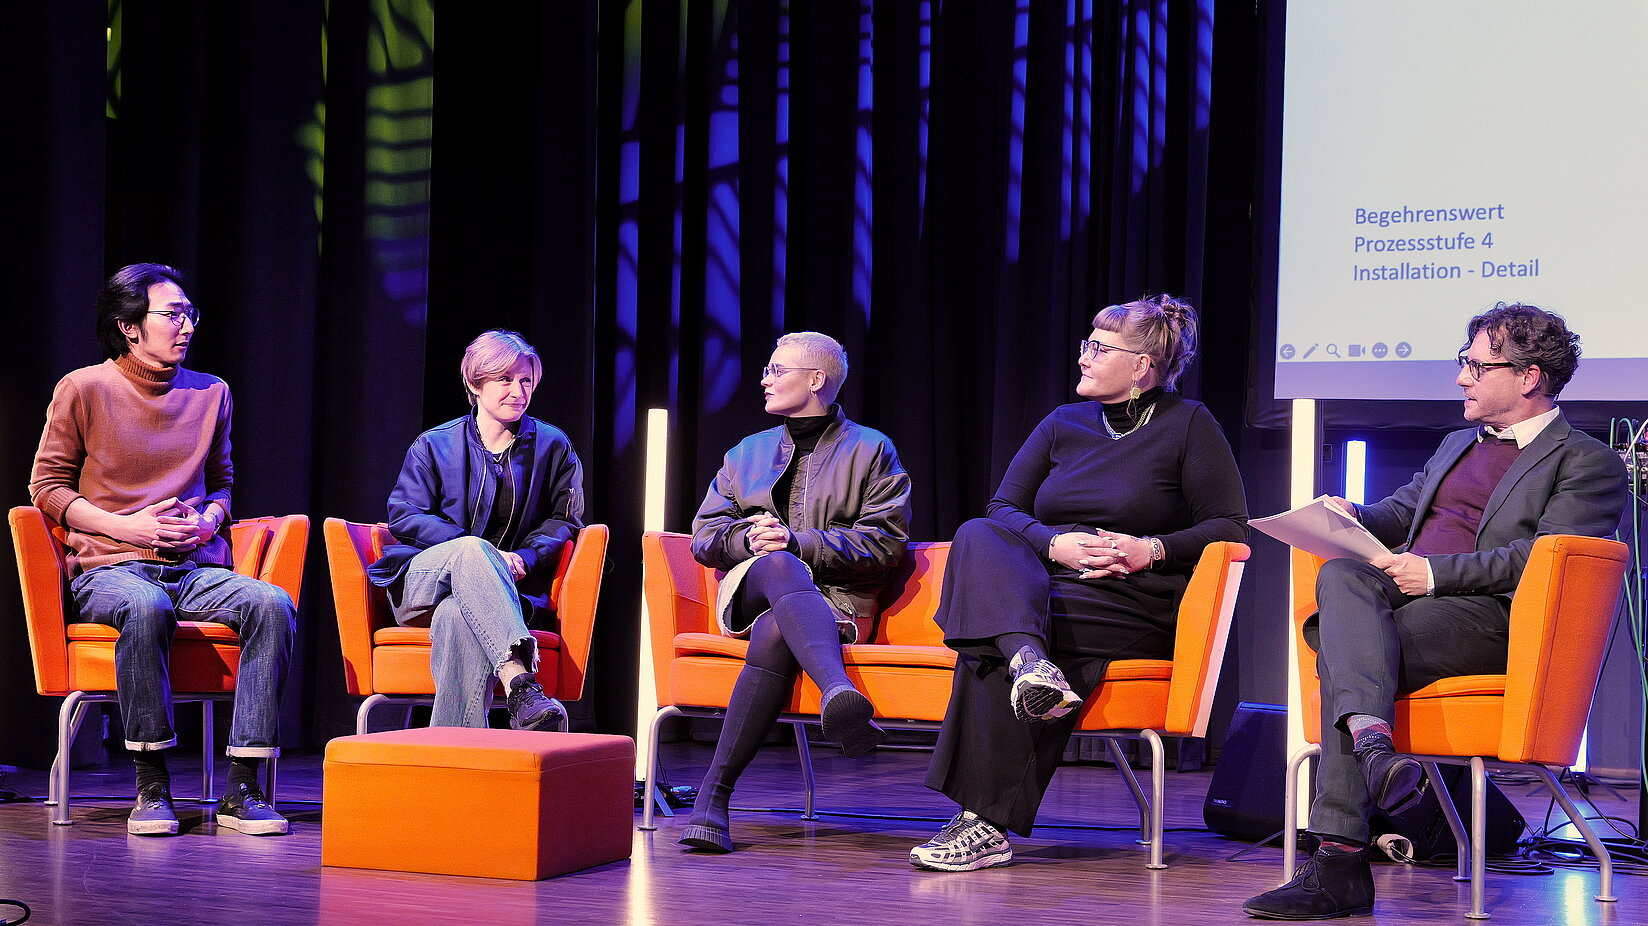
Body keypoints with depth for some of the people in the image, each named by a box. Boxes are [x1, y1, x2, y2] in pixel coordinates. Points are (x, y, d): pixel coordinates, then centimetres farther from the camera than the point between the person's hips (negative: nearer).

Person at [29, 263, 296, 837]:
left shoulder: (211, 393, 15)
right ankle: (152, 785, -28)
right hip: (109, 569, -4)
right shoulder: (84, 389, 2)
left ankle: (242, 788, -28)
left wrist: (208, 520, 0)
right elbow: (48, 487, 5)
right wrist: (126, 527, -8)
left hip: (196, 568, 4)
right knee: (147, 608, -40)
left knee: (273, 604, -28)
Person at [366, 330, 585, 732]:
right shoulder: (433, 445, 11)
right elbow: (403, 517, 2)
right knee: (470, 549, -39)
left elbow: (564, 519, 13)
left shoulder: (552, 446, 14)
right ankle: (522, 685, -60)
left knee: (456, 618, -39)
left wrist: (524, 557, -10)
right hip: (420, 587, 0)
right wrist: (477, 551, -14)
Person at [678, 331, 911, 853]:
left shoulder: (871, 450, 14)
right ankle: (838, 693, -71)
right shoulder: (748, 452, 28)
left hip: (835, 602, -1)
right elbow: (704, 535, 18)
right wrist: (748, 537, -7)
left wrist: (798, 541, -12)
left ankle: (714, 791, -50)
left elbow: (886, 542, 0)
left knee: (775, 633, -42)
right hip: (750, 589, 1)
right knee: (780, 566, -41)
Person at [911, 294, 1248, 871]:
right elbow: (1002, 508, 12)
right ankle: (1030, 661, -54)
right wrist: (1054, 544, -9)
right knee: (976, 538, -27)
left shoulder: (1188, 424, 7)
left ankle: (986, 824, -33)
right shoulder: (1063, 424, 20)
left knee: (989, 647, -30)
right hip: (1042, 581, 5)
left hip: (1136, 602, -5)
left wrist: (1152, 550, -13)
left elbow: (1231, 526, 2)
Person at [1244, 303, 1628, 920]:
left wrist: (1436, 572, -17)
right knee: (1341, 574, -29)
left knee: (1341, 656, -30)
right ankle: (1371, 735, -44)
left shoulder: (1587, 462, 6)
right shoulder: (1457, 445, 32)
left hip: (1490, 615, -7)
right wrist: (1353, 517, 10)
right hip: (1399, 594, 7)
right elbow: (1400, 511, 35)